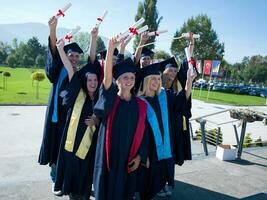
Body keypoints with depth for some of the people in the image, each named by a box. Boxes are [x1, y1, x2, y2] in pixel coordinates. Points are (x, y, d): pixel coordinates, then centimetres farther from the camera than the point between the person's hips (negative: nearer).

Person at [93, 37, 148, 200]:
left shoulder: (141, 105, 1)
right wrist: (111, 48, -35)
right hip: (109, 155, -2)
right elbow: (107, 75, -23)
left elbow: (143, 133, 4)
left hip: (129, 158, 2)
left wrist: (140, 156, -3)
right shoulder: (110, 99, -6)